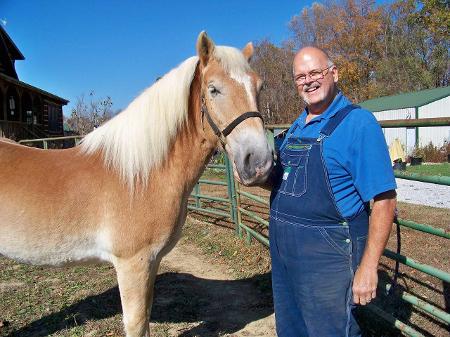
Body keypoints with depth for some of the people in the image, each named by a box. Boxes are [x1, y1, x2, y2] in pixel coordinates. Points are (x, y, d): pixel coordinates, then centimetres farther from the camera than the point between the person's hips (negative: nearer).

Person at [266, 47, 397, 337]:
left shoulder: (358, 122, -14)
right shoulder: (297, 127, 10)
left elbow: (384, 201, -17)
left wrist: (368, 267, -20)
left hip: (328, 255, -8)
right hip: (283, 248, 8)